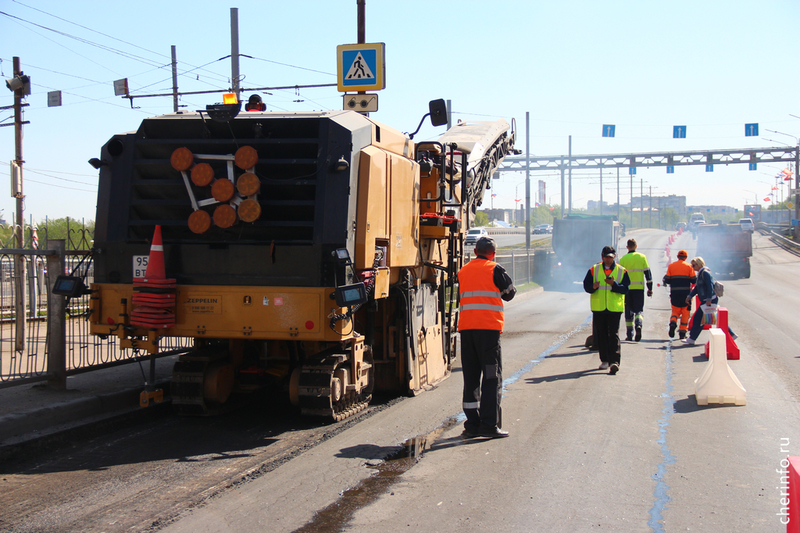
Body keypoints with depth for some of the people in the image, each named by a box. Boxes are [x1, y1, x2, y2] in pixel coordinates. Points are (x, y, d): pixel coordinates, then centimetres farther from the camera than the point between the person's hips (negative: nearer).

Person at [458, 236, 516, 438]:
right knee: (492, 377, -1)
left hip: (466, 327, 5)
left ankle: (472, 425, 9)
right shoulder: (495, 269, -1)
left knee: (470, 376, 9)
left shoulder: (463, 271, 14)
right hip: (488, 327, -5)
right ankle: (489, 425, -5)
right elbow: (510, 293, 11)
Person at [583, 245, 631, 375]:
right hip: (598, 307, 2)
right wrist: (593, 287, -19)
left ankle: (614, 362, -13)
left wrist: (614, 284, -20)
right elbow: (586, 285, 3)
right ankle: (605, 360, 21)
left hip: (615, 308, -2)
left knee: (614, 335, -9)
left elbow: (625, 289, -3)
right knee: (600, 335, 8)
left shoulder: (621, 271, 4)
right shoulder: (594, 270, 7)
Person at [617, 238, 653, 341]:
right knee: (639, 309, 5)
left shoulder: (623, 259, 2)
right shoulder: (642, 257, 4)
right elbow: (647, 273, 3)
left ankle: (629, 335, 9)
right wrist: (650, 288, 6)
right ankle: (638, 324, -26)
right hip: (639, 287, 0)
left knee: (628, 312, 9)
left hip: (627, 288, 0)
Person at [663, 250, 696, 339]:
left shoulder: (671, 266, 5)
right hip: (686, 293, -1)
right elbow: (694, 280, -1)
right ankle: (682, 332, 7)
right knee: (685, 312, 10)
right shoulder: (689, 266, 1)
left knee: (676, 311, 14)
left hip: (674, 293, 2)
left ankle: (673, 323, -16)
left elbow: (667, 280, 1)